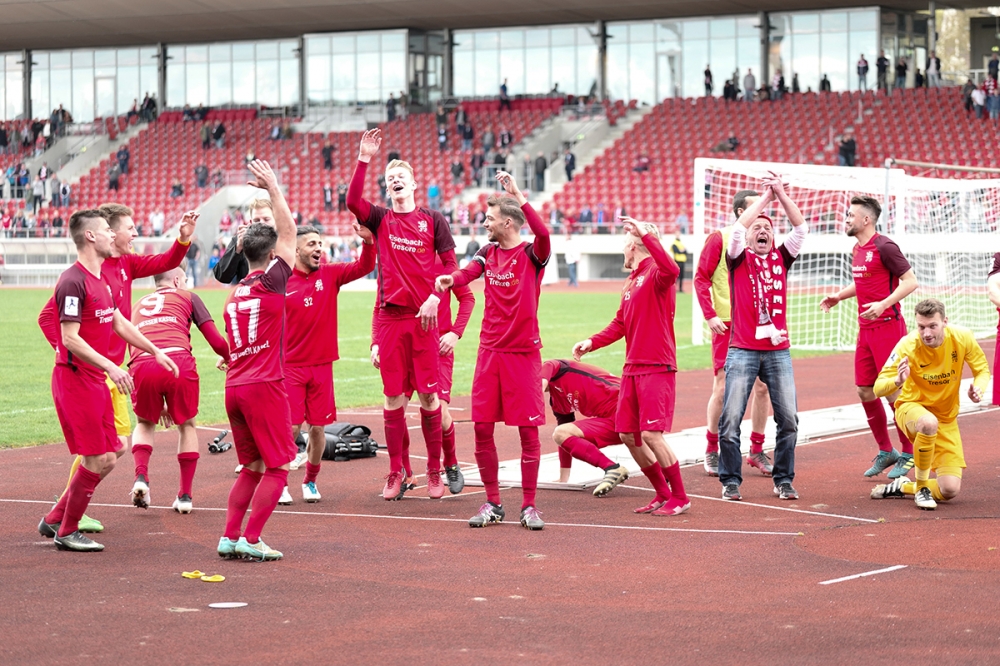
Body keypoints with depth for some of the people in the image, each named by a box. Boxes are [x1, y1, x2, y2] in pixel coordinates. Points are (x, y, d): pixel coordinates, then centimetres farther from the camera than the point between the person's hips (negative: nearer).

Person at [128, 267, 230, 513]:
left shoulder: (138, 305, 34)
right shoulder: (187, 297, 22)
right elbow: (217, 342, 14)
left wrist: (159, 402, 46)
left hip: (142, 366, 2)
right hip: (178, 361, -2)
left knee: (145, 423, 26)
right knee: (186, 424, 20)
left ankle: (141, 475, 3)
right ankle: (185, 495, 18)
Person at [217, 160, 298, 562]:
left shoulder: (234, 294, 16)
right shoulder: (272, 281, -6)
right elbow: (288, 231, 0)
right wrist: (273, 188, 6)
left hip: (234, 388, 8)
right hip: (264, 387, -8)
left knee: (252, 467, 16)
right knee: (277, 467, -1)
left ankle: (229, 537, 10)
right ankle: (250, 540, -7)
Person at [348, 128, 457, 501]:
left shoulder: (432, 220, 6)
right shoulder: (380, 219, 8)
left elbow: (450, 264, 5)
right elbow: (352, 201, -11)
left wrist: (435, 298, -9)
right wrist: (364, 159, -16)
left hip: (423, 316, -1)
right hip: (390, 316, 1)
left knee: (429, 396, 0)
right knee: (394, 397, 3)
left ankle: (435, 471, 9)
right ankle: (395, 473, 10)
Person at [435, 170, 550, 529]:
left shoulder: (532, 254, -4)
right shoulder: (488, 253, 10)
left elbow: (543, 233, -27)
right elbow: (467, 273, -8)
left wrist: (519, 197, -29)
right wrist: (447, 280, -30)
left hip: (523, 353, -4)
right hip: (490, 351, 5)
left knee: (528, 430, -2)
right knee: (482, 429, 3)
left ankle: (529, 506, 8)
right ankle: (492, 504, 14)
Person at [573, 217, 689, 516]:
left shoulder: (655, 273, -9)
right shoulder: (631, 282, 18)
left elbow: (671, 270, -34)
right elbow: (620, 323, 21)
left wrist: (645, 233, -32)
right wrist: (592, 342, 7)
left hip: (657, 368, -9)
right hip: (632, 368, 9)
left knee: (651, 434, -13)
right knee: (628, 435, 7)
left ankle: (680, 497, 2)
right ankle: (663, 494, 20)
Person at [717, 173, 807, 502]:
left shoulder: (781, 258, 14)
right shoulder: (739, 258, 7)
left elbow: (801, 228, 4)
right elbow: (738, 228, -10)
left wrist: (782, 194, -3)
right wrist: (765, 197, -3)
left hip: (778, 350, 3)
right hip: (742, 351, -3)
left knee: (788, 419, -1)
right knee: (730, 420, -6)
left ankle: (783, 480, 11)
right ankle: (730, 481, 4)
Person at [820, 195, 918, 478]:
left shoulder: (884, 247, -13)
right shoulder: (857, 250, 13)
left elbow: (910, 281, -16)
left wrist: (884, 304, -25)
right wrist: (838, 296, 16)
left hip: (887, 325, -9)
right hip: (866, 328, 9)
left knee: (893, 391, -5)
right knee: (865, 391, 8)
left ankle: (909, 454, 7)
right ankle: (886, 452, 20)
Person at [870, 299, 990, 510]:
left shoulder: (962, 338, -16)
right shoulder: (908, 346, -23)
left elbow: (982, 369, 1)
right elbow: (878, 389, -23)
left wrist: (979, 387, -22)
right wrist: (897, 382, -46)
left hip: (946, 419, 3)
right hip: (911, 408, -3)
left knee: (950, 491, -10)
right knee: (929, 422, -43)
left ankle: (902, 487, 19)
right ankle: (921, 487, -21)